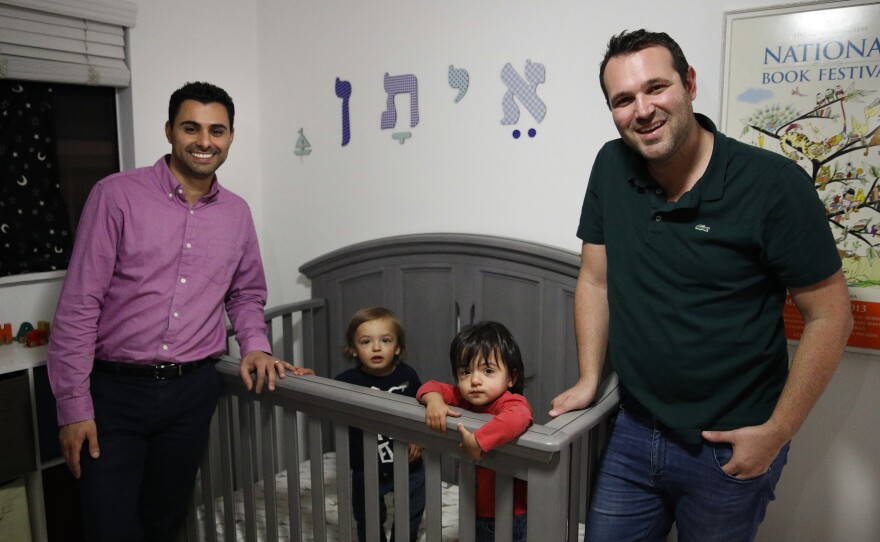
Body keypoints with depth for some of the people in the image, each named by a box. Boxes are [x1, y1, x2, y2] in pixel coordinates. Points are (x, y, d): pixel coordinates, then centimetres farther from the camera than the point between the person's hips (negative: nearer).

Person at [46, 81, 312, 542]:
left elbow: (246, 294, 18)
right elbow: (78, 305, -9)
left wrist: (255, 345, -1)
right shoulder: (117, 194, -8)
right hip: (114, 390, -3)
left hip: (193, 390, 4)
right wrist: (73, 407, -10)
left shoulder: (237, 213, 6)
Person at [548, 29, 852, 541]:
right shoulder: (611, 168, -4)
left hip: (729, 449, -3)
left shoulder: (773, 183, -16)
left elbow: (829, 316, -11)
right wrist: (589, 380, 4)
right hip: (635, 432, 4)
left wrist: (777, 431, -10)